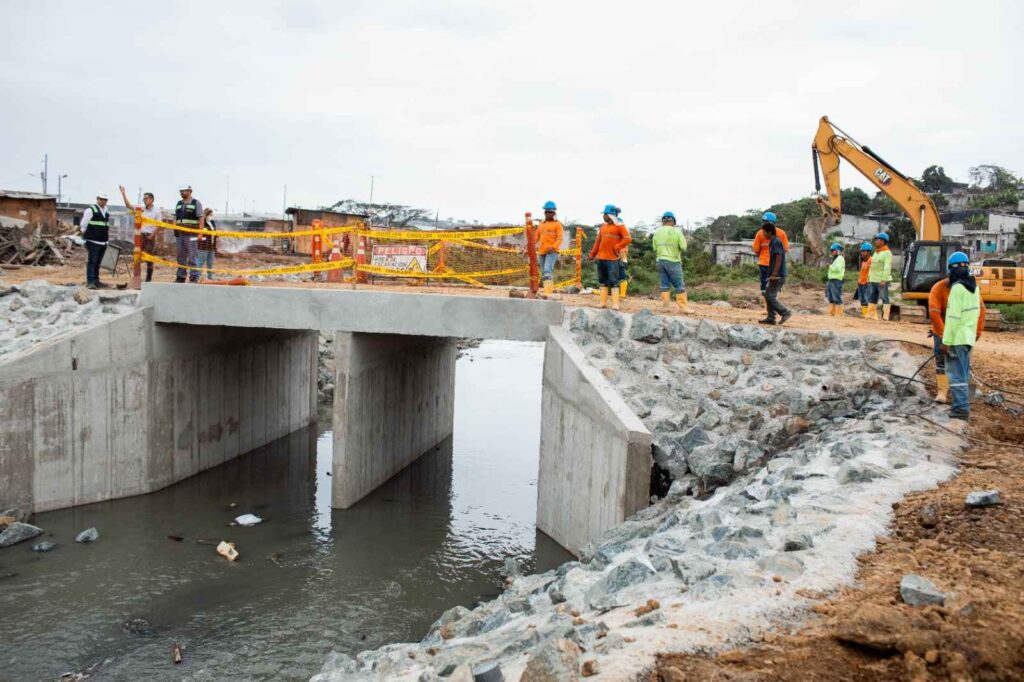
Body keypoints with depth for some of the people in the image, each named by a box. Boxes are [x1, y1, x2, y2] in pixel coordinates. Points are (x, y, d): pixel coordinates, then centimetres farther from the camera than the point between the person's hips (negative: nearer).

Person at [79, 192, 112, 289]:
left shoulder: (106, 211, 15)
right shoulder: (91, 210, -6)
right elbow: (83, 225, -5)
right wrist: (85, 235, 1)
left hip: (103, 242, 7)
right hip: (93, 241, -7)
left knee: (98, 263, 12)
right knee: (91, 262, -9)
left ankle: (96, 281, 18)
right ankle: (90, 282, -11)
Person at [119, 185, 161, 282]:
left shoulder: (156, 211, -2)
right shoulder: (141, 209, 11)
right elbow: (128, 205, 9)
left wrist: (152, 235, -16)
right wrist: (123, 194, 1)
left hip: (150, 236, -5)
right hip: (140, 235, 5)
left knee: (149, 259, -2)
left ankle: (148, 279, 3)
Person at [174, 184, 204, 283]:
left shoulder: (196, 203, 1)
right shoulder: (179, 204, 18)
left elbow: (201, 219, -5)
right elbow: (175, 218, 21)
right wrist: (174, 230, 6)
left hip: (191, 234, -6)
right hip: (179, 234, 6)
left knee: (192, 256, -8)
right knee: (180, 256, 9)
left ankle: (194, 277, -7)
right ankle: (181, 277, 14)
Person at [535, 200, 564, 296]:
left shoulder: (557, 224, 1)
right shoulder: (541, 225, 18)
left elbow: (559, 238, -9)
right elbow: (536, 237, 16)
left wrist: (553, 247, -26)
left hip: (552, 252, -7)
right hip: (541, 252, 7)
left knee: (547, 270, -24)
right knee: (543, 273, 12)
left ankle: (548, 292, -33)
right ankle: (550, 291, 24)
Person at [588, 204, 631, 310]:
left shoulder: (619, 226, -3)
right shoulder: (603, 227, 15)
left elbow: (628, 238, -11)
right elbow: (598, 241, 19)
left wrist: (617, 247, -16)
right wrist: (592, 254, 17)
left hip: (612, 258, -6)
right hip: (601, 258, 6)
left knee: (613, 281, -8)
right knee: (603, 281, 8)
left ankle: (615, 304, -9)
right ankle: (603, 302, 14)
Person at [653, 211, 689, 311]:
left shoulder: (657, 232, 5)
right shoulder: (676, 231, -8)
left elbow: (655, 248, 8)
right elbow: (683, 247, -8)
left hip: (660, 261, 4)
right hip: (673, 261, -4)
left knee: (664, 284, 9)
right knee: (679, 285, 0)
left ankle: (665, 305, 5)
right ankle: (684, 306, -1)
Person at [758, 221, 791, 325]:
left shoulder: (776, 242, -14)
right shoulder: (772, 242, 16)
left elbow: (779, 259, -20)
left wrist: (774, 274, -23)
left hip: (778, 276, -10)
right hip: (774, 275, 10)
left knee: (770, 297, -9)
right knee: (768, 295, 11)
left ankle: (785, 312, -4)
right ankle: (770, 318, 13)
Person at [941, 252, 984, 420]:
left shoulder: (958, 288, -17)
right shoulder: (974, 287, 9)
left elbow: (953, 317, -20)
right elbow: (977, 313, 15)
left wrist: (946, 341, -18)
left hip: (957, 338, -9)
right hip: (969, 337, 9)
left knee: (956, 374, -5)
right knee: (964, 373, 17)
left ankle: (961, 409, -5)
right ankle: (963, 405, 25)